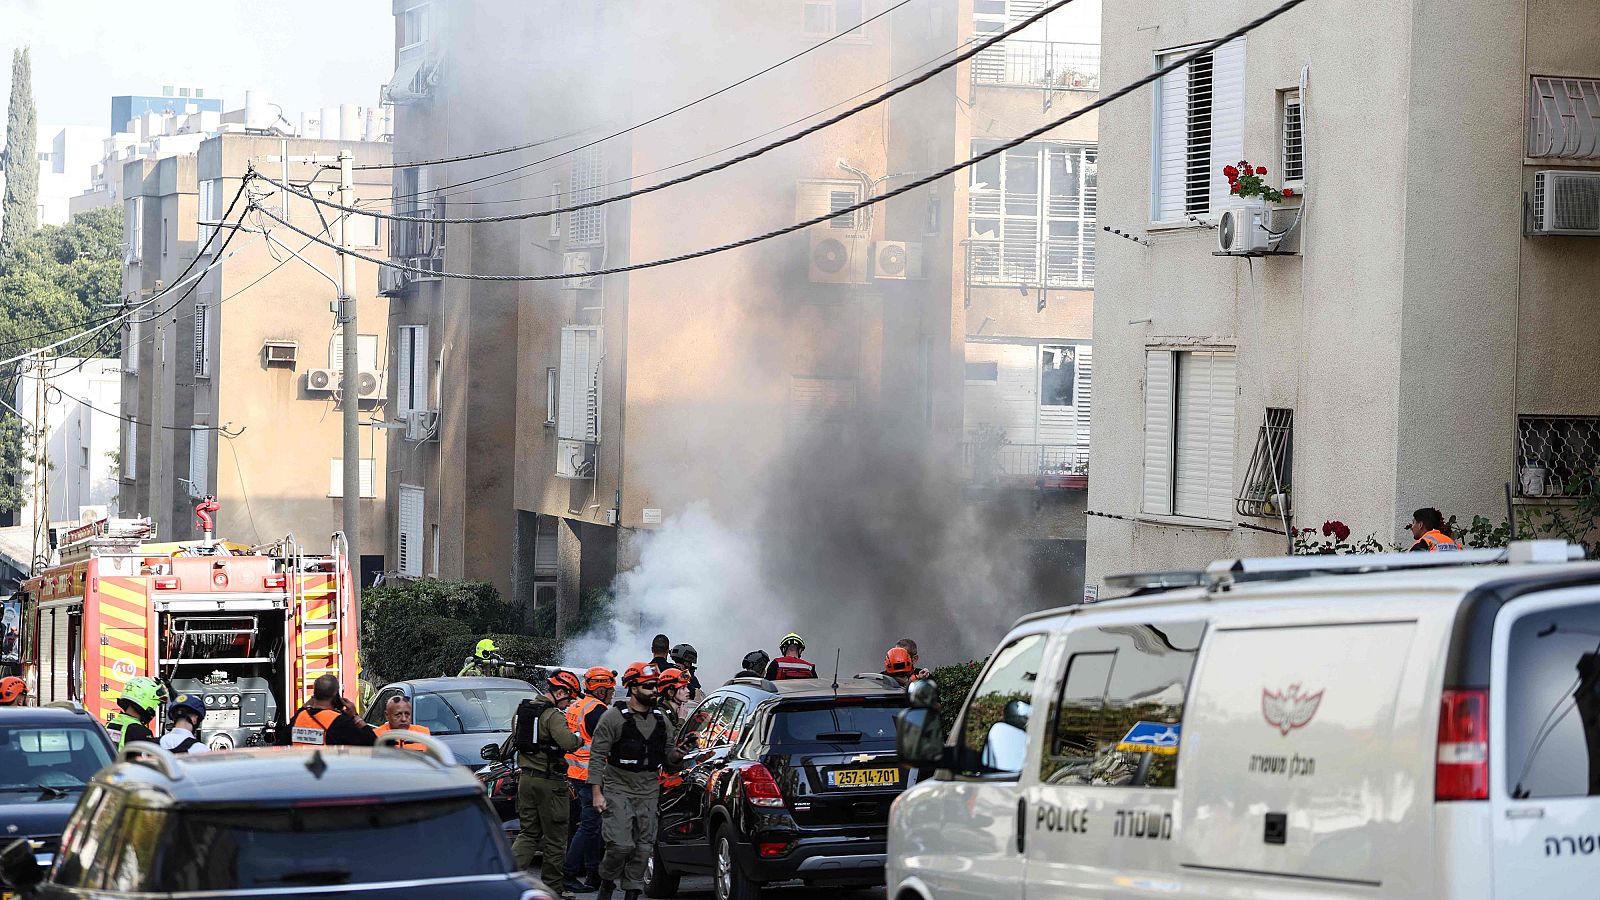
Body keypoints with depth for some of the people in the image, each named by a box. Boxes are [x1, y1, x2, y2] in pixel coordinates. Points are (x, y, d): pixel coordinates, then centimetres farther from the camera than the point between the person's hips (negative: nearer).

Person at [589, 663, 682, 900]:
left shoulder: (661, 718, 11)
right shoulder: (613, 717, -5)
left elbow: (668, 757, 17)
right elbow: (598, 756, -5)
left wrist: (677, 754, -8)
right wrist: (597, 793, -11)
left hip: (648, 794, 5)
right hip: (618, 790, -5)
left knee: (643, 847, 4)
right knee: (620, 845, -14)